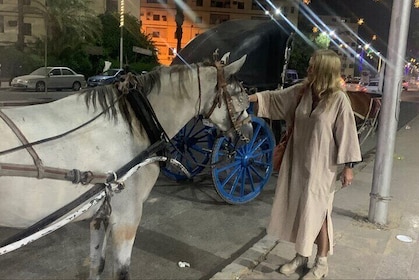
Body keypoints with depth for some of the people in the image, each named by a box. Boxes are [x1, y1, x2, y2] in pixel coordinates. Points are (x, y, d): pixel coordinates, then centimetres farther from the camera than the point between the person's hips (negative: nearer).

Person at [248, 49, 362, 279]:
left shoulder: (339, 99, -15)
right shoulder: (302, 91, 0)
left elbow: (346, 133, -12)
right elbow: (275, 97, 8)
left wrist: (348, 167, -10)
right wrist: (249, 98, -3)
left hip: (321, 166, -6)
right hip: (298, 161, 6)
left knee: (316, 213, 4)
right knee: (298, 209, 14)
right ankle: (301, 256, 33)